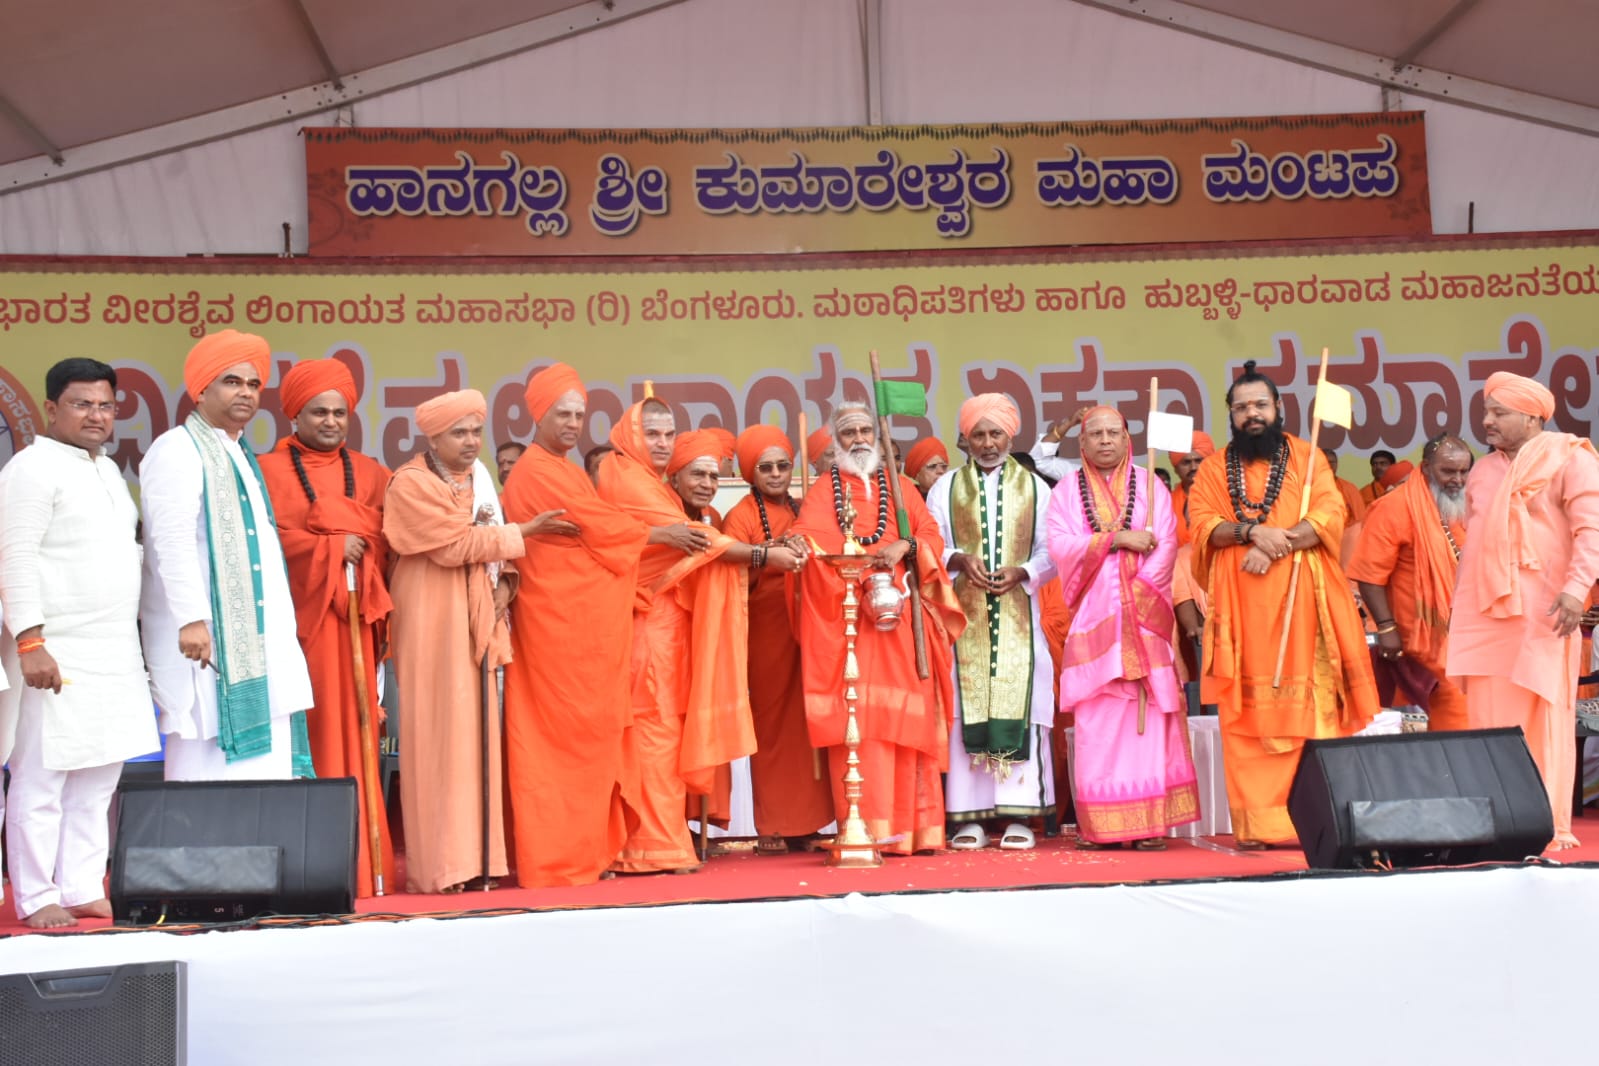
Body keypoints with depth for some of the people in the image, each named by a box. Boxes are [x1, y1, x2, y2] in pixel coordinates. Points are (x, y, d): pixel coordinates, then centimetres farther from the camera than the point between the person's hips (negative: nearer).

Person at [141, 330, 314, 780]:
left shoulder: (239, 455, 20)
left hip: (255, 636, 9)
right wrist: (191, 618, -26)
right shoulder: (179, 450, -7)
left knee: (260, 757, 5)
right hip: (207, 633, -9)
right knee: (209, 762, -10)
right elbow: (172, 541, -18)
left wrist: (282, 631, 19)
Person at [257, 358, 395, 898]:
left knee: (354, 732, 1)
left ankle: (359, 860, 3)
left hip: (355, 616, 4)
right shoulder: (270, 470, 5)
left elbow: (388, 540, 11)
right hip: (299, 617, -3)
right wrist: (332, 548, -8)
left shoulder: (370, 473, 17)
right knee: (307, 736, -6)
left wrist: (362, 550, -7)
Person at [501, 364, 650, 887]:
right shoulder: (539, 472, -11)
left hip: (582, 617, 9)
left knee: (586, 732, 11)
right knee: (570, 734, -5)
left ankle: (582, 850, 16)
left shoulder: (564, 471, 19)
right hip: (562, 616, -9)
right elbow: (602, 526, -9)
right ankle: (562, 857, 1)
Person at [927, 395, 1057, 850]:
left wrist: (1022, 572, -12)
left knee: (1019, 706, -6)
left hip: (1018, 613, 0)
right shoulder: (946, 488, 11)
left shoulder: (1034, 487, 11)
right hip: (964, 616, 0)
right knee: (966, 707, -4)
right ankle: (970, 817, -1)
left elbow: (1051, 550, 6)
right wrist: (958, 560, -13)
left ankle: (1018, 815, -4)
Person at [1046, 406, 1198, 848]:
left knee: (1148, 714, -5)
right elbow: (1060, 546, -4)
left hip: (1144, 620, 0)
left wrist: (1136, 596, -12)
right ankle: (1098, 823, -1)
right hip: (1092, 617, 0)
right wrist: (1116, 538, -13)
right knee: (1096, 719, -3)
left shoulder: (1149, 486, 10)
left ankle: (1151, 820, -4)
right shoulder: (1067, 491, 11)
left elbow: (1164, 547, -1)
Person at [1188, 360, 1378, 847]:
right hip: (1242, 607, 1)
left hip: (1301, 603, -1)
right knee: (1248, 717, -3)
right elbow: (1201, 525, 0)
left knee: (1309, 709, -6)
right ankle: (1257, 823, -3)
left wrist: (1276, 547, -16)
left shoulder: (1306, 457, 11)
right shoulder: (1214, 468, 13)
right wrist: (1252, 531, -17)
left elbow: (1330, 514, -3)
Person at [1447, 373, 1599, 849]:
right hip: (1483, 613, 6)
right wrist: (1459, 601, 20)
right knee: (1487, 720, 3)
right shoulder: (1484, 470, 21)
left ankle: (1549, 825, 1)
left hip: (1539, 613, -6)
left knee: (1542, 718, -3)